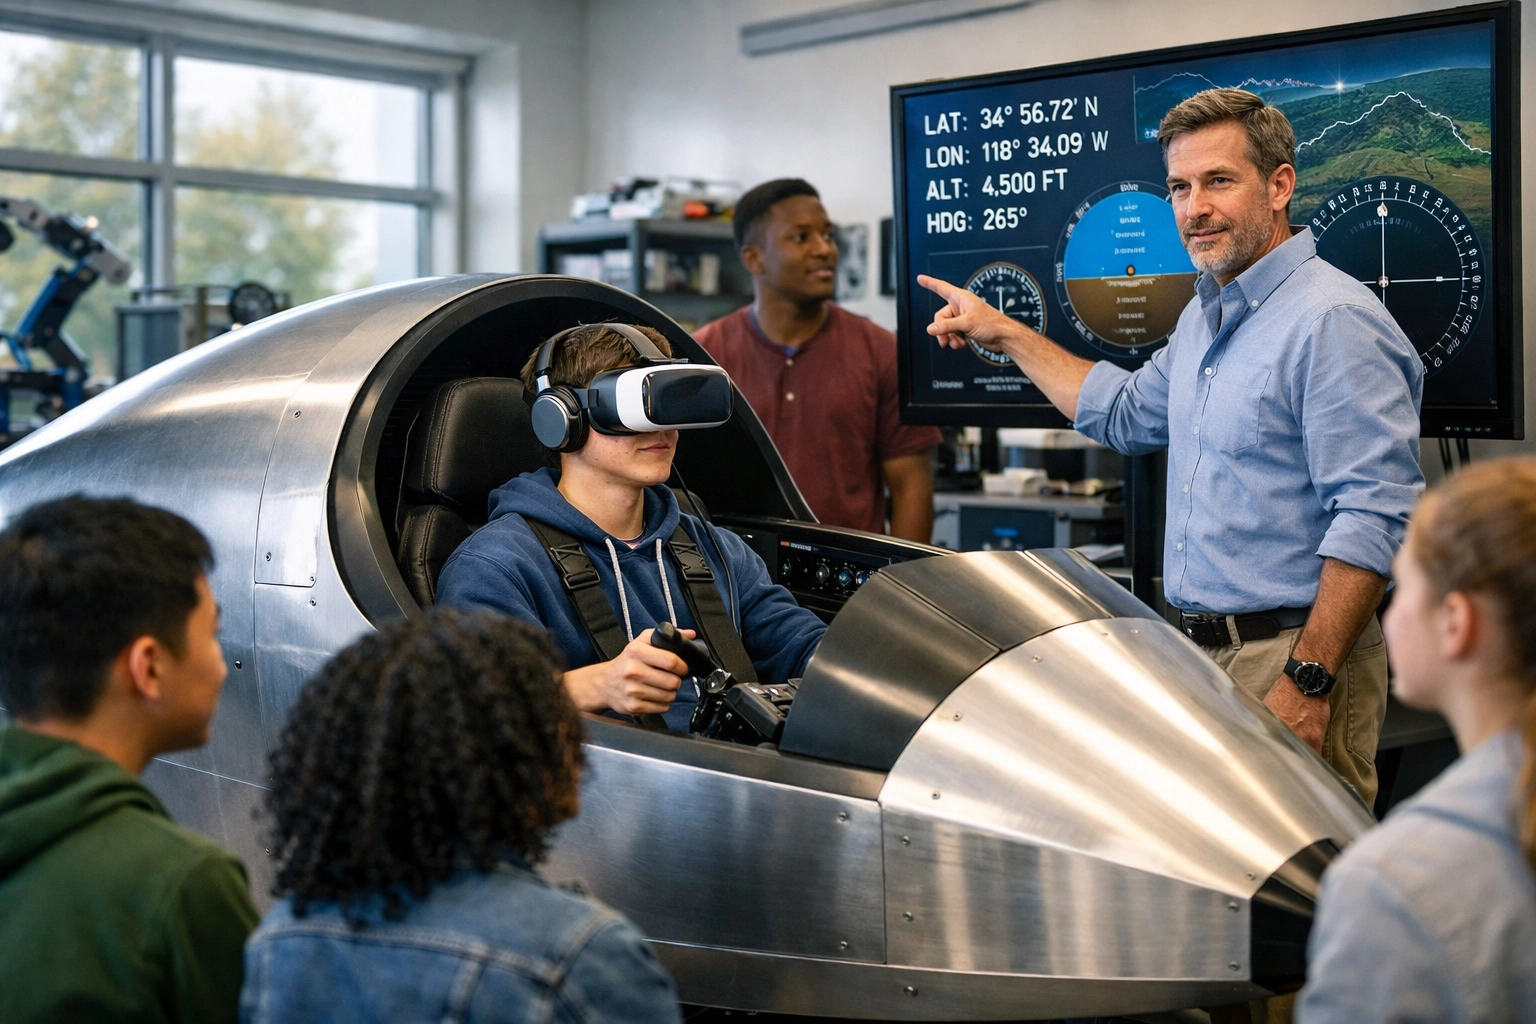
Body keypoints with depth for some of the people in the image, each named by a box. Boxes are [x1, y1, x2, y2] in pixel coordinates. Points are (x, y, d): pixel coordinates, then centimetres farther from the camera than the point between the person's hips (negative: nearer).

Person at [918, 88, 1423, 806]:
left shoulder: (1334, 322, -15)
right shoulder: (1205, 316, 16)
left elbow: (1375, 517, -21)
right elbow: (1127, 414, 34)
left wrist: (1308, 682, -25)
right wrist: (1005, 336, 31)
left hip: (1292, 652, -9)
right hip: (1201, 651, 9)